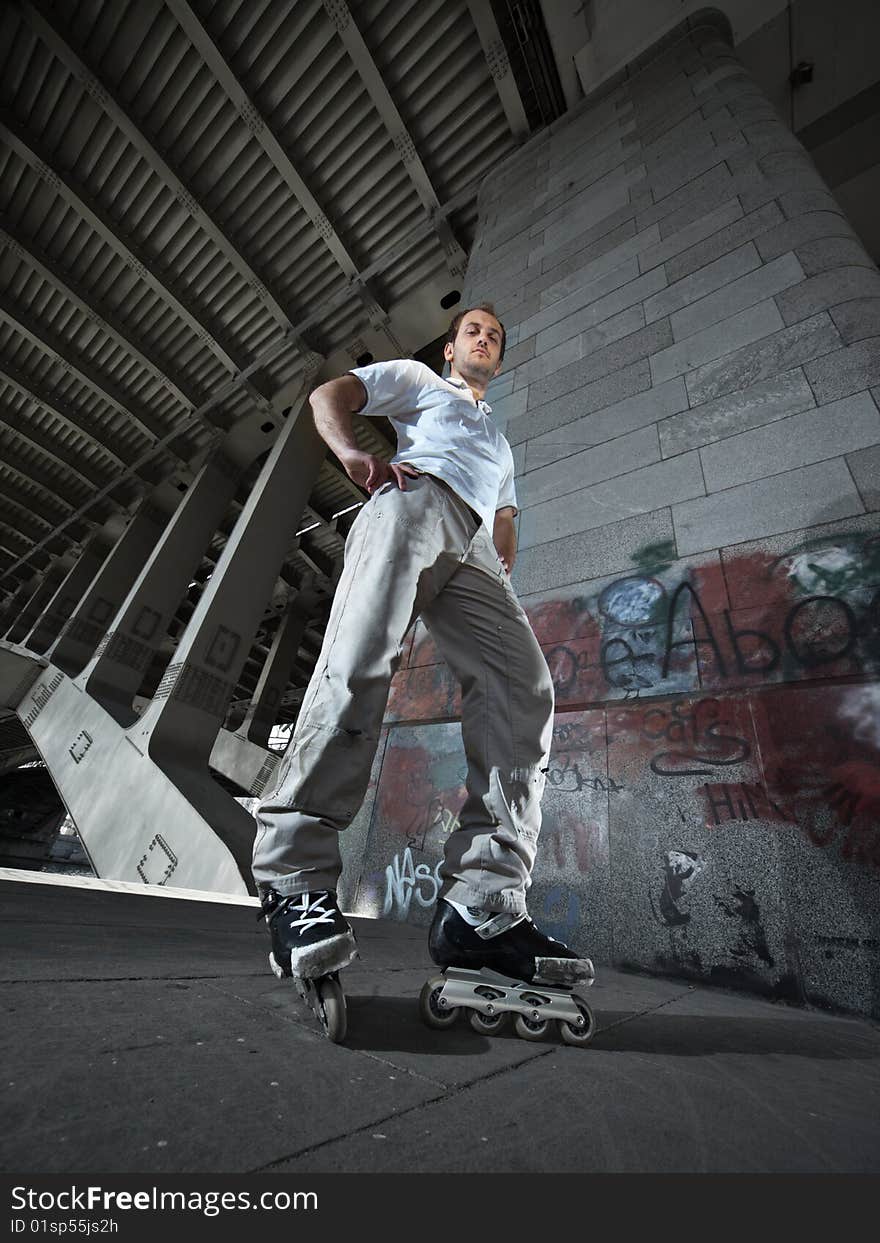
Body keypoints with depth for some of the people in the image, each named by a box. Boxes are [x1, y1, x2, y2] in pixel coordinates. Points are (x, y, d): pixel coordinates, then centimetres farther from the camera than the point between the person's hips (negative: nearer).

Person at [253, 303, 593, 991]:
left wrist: (505, 569, 10)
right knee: (360, 664, -28)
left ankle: (482, 906, -22)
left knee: (526, 687, -20)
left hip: (474, 551, 4)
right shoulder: (418, 378, 35)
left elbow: (505, 521, 35)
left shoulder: (501, 444, 46)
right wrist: (354, 454, -2)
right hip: (414, 499, -3)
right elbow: (328, 394, 21)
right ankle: (295, 876, -21)